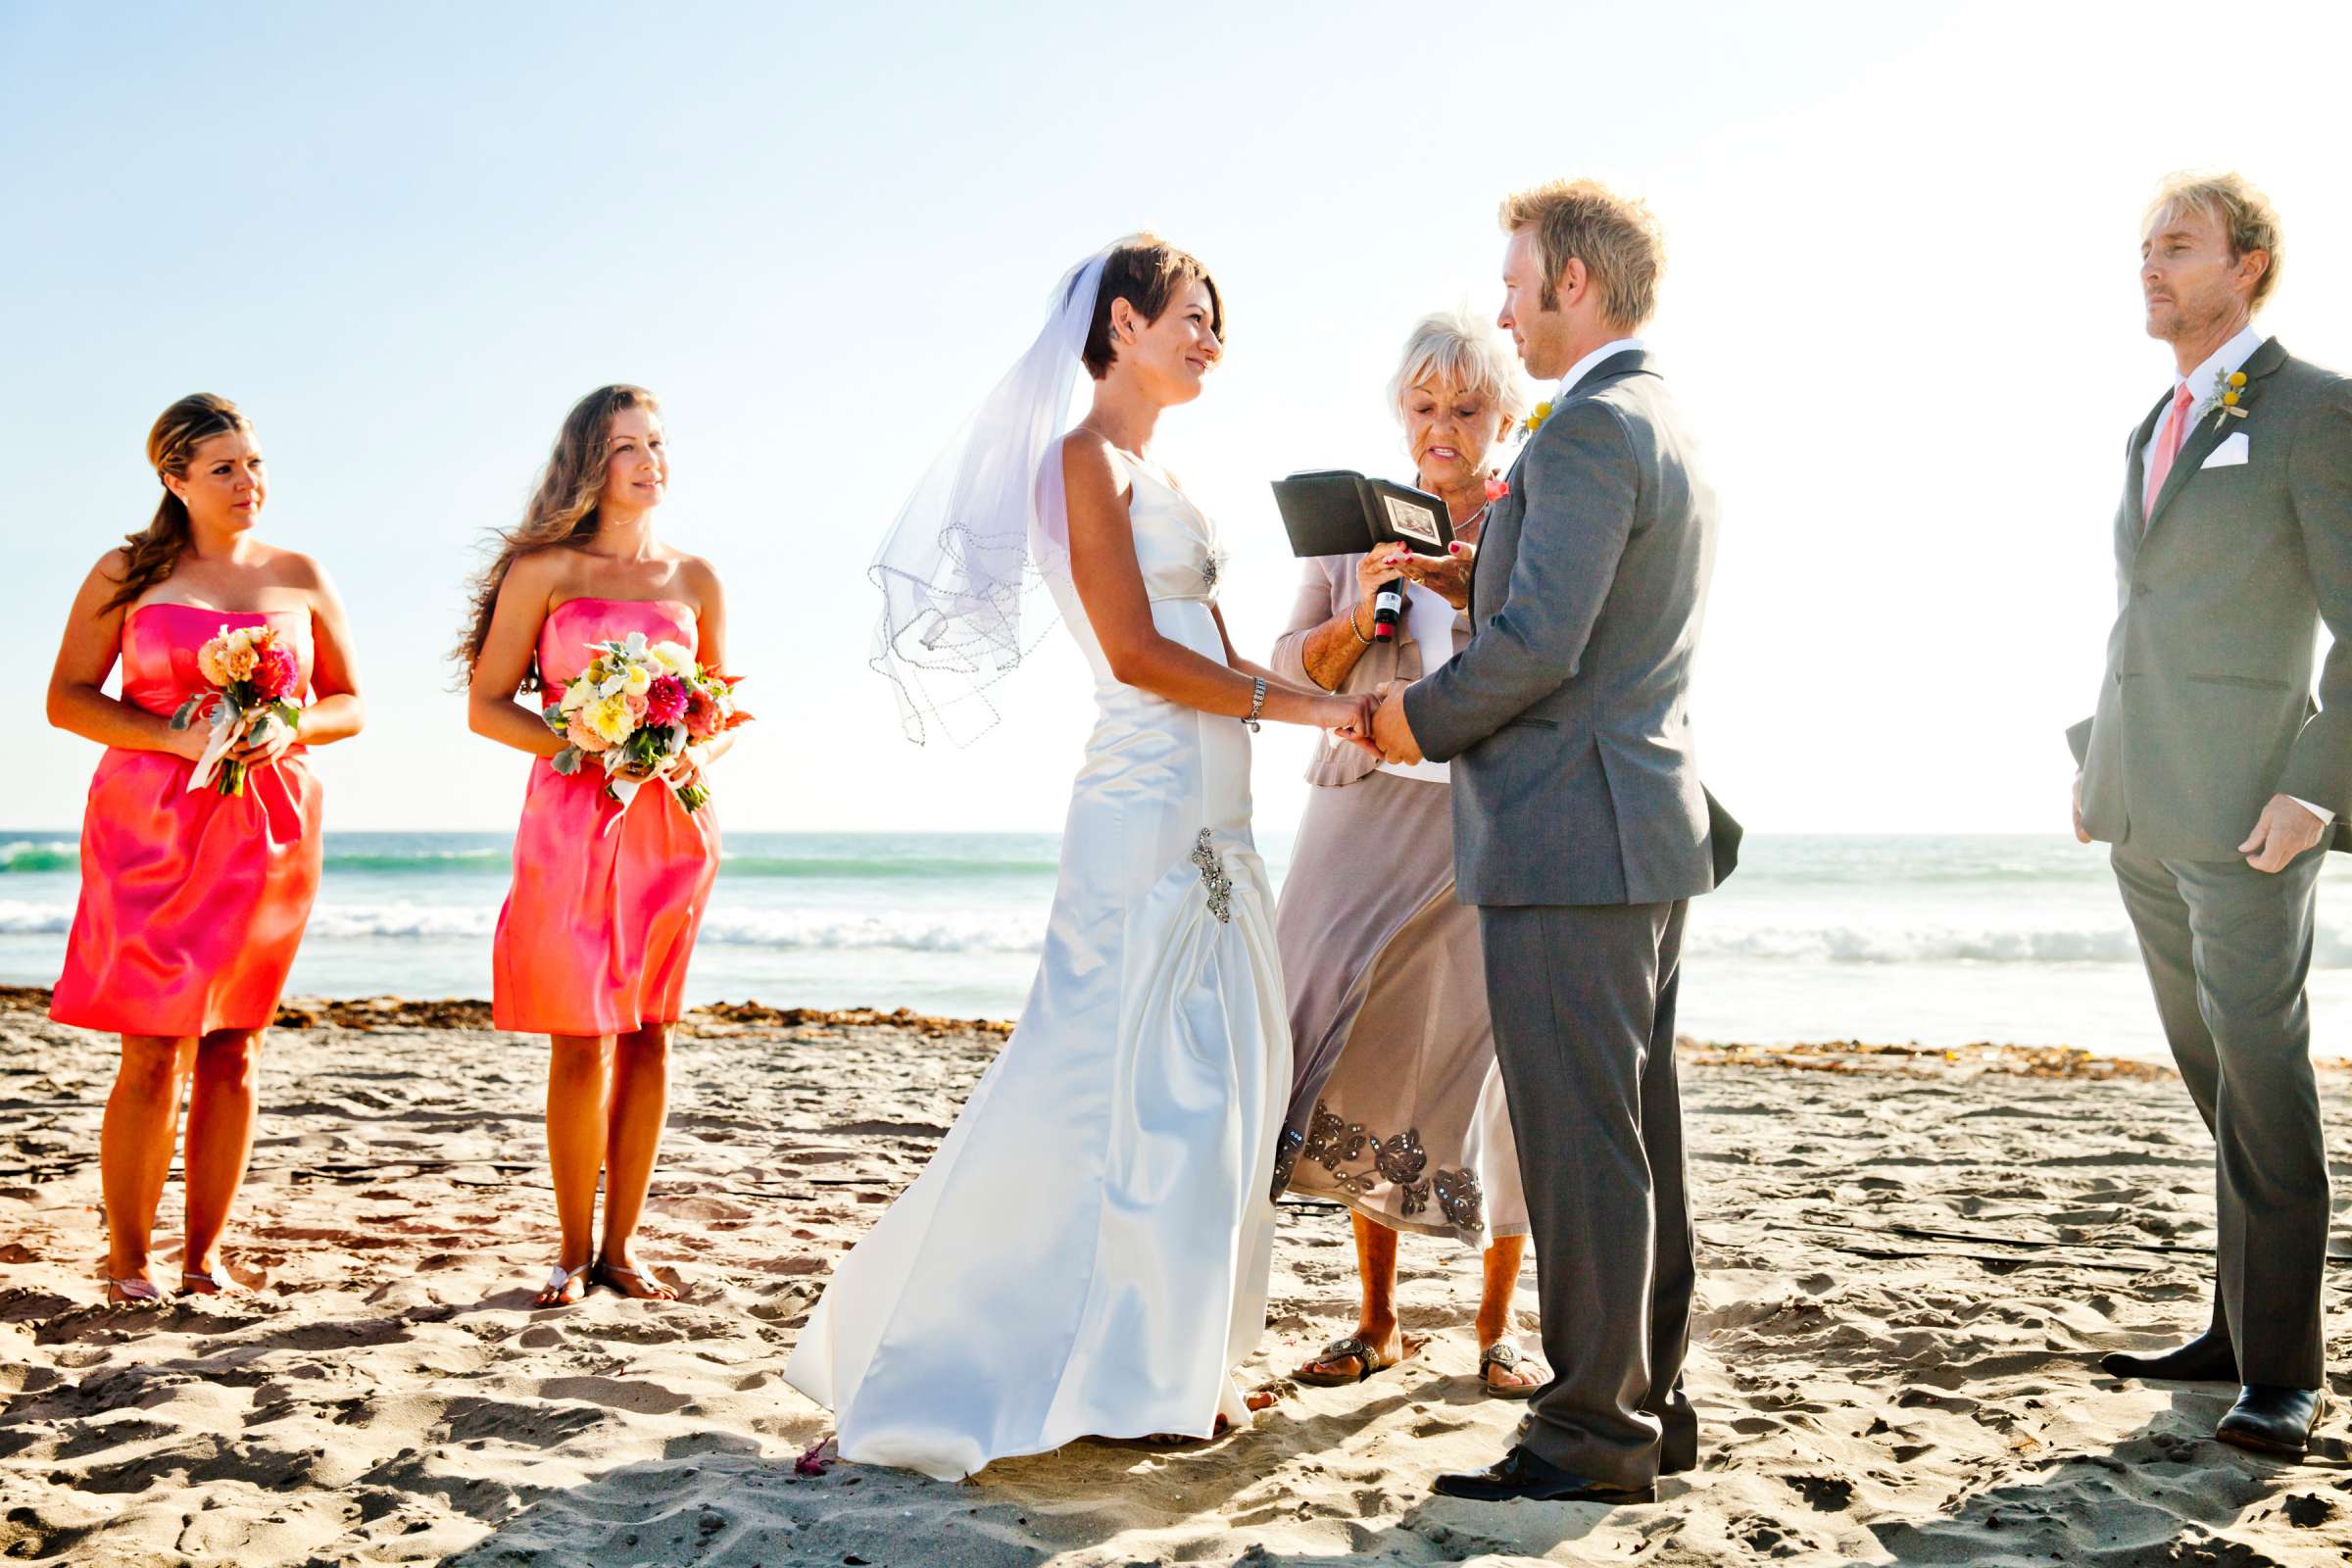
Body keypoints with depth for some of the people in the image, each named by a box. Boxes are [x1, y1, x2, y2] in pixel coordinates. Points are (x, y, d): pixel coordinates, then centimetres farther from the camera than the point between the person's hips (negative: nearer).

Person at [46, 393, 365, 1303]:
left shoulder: (300, 578, 11)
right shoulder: (127, 573, 4)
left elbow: (349, 704, 14)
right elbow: (66, 698, 0)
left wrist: (292, 731, -8)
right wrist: (180, 738, -13)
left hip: (268, 829, 2)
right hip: (150, 826, -2)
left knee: (234, 1050, 4)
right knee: (154, 1052, -6)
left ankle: (205, 1251, 14)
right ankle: (127, 1258, 7)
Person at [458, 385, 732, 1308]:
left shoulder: (694, 580, 11)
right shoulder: (543, 570, 2)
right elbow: (486, 706, 1)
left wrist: (694, 758, -5)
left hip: (670, 823, 3)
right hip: (572, 819, -3)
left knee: (649, 1033, 4)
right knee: (580, 1040, -3)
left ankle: (621, 1244, 13)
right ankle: (574, 1249, 10)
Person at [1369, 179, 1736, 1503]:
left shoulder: (1588, 429, -13)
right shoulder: (1676, 436, 19)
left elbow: (1537, 644, -22)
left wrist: (1420, 721, -6)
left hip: (1571, 841, -10)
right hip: (1650, 834, 10)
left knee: (1579, 1143, -4)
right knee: (1641, 1135, 14)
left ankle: (1594, 1434, 4)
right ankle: (1654, 1403, 23)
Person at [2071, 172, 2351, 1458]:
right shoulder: (2155, 432, 19)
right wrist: (2091, 758, 16)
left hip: (2245, 804, -8)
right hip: (2142, 807, 8)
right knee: (2213, 1073, 11)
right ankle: (2238, 1328, 20)